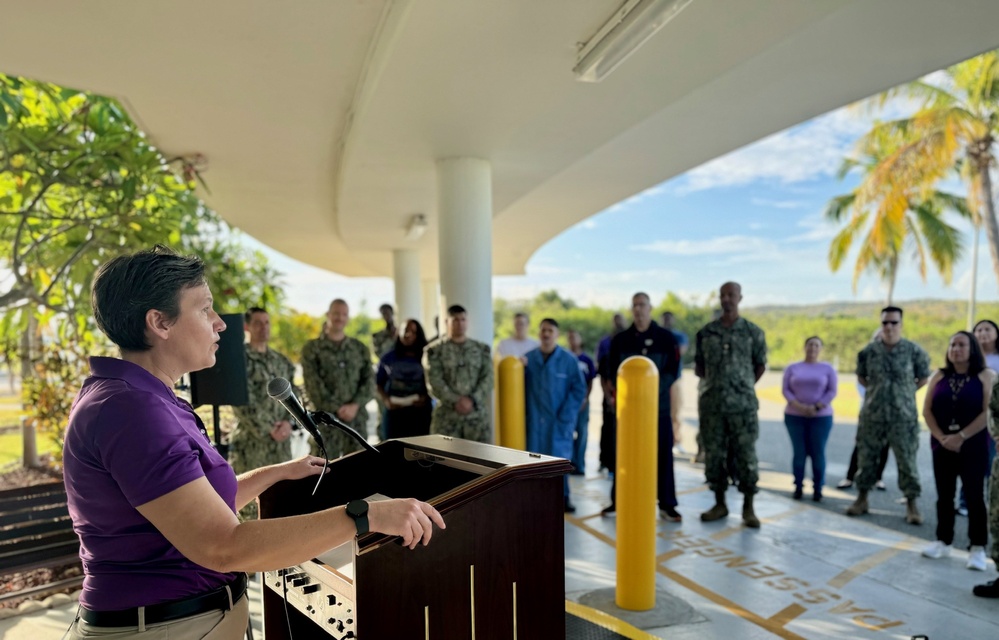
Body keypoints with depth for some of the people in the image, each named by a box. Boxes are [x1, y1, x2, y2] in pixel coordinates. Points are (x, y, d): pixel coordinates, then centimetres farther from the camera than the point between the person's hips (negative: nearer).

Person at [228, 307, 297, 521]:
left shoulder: (281, 361, 13)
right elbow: (243, 402, -13)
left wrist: (288, 422, -6)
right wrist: (268, 429, -15)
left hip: (281, 439, 6)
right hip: (252, 439, -6)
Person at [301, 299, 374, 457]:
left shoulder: (360, 348, 12)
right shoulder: (312, 348, 3)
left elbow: (370, 381, 5)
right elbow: (313, 385, -6)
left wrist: (355, 405, -12)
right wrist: (337, 409, -14)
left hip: (357, 419, 3)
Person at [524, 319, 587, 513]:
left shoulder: (569, 360, -4)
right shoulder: (528, 358, 3)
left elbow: (579, 390, -5)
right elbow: (522, 387, 9)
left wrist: (565, 416, -10)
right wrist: (524, 412, -7)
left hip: (559, 421, -1)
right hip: (534, 420, 2)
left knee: (560, 459, 7)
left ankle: (563, 496, 22)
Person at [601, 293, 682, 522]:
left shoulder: (666, 338, 3)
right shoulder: (620, 340, 8)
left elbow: (673, 370, -2)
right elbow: (612, 372, 5)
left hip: (658, 406, -1)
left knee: (662, 456, 2)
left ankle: (667, 505, 13)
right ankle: (618, 501, 18)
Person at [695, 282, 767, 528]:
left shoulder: (753, 332, 2)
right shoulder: (706, 332, 6)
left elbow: (760, 365, 9)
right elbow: (698, 366, 14)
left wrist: (744, 386, 5)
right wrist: (714, 381, 4)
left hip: (743, 404, -2)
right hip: (711, 404, 2)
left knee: (745, 455, 1)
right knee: (714, 455, 7)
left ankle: (748, 507, 13)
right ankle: (720, 504, 19)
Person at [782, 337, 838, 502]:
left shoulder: (827, 368, 5)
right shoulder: (792, 368, 6)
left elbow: (832, 391, -1)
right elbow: (786, 390, 1)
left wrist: (816, 407, -13)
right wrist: (798, 406, -14)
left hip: (821, 417, 0)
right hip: (794, 416, 1)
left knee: (818, 453, -1)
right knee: (799, 452, 0)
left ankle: (818, 489, 8)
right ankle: (798, 487, 8)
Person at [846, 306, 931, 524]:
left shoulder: (914, 350, -5)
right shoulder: (869, 351, 0)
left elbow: (924, 377, 7)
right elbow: (861, 376, 14)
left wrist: (905, 391, 3)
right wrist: (877, 390, 7)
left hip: (903, 417, -2)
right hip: (872, 415, 2)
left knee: (907, 461, 2)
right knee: (865, 457, 8)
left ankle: (912, 504, 14)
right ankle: (862, 498, 20)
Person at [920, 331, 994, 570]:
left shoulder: (986, 376, -2)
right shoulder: (940, 376, 7)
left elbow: (988, 412, -11)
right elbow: (927, 410, 3)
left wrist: (961, 437, -16)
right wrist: (941, 437, -10)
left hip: (973, 447, -3)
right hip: (942, 446, 3)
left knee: (974, 496, 2)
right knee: (944, 495, 10)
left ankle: (978, 548, 10)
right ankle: (943, 542, 20)